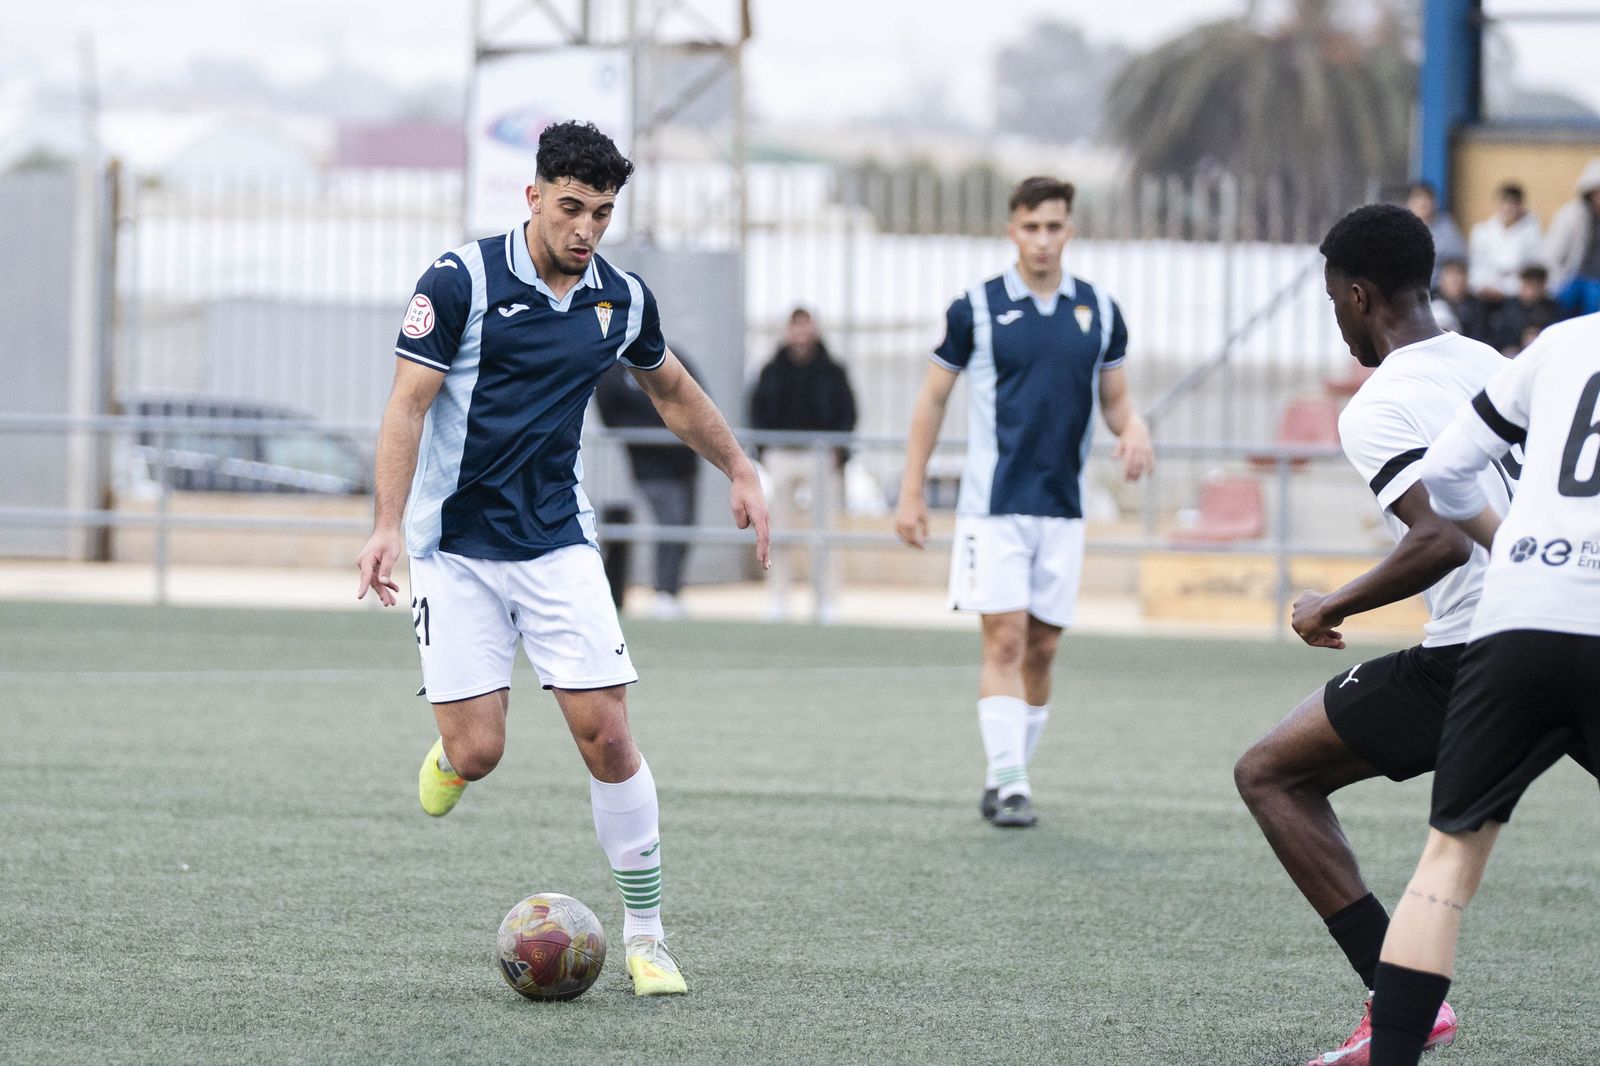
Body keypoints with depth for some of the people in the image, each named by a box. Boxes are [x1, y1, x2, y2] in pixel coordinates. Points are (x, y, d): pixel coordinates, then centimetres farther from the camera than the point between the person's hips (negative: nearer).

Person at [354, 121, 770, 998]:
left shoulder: (622, 300, 2)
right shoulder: (461, 280, -12)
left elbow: (673, 391, 22)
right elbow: (407, 406, -13)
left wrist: (740, 472, 26)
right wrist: (387, 526, -22)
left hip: (558, 545, 3)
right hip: (457, 549, -3)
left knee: (606, 735, -8)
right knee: (478, 753, -8)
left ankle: (645, 936, 3)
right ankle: (448, 751, 31)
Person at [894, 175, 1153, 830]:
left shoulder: (1099, 311, 6)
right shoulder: (976, 308, -3)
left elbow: (1115, 395, 15)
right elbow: (933, 397, 4)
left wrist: (1133, 428, -9)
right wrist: (911, 493, 2)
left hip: (1063, 506, 4)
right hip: (993, 501, -4)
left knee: (1042, 648, 6)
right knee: (1005, 640, -12)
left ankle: (1007, 779, 18)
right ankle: (1008, 784, -14)